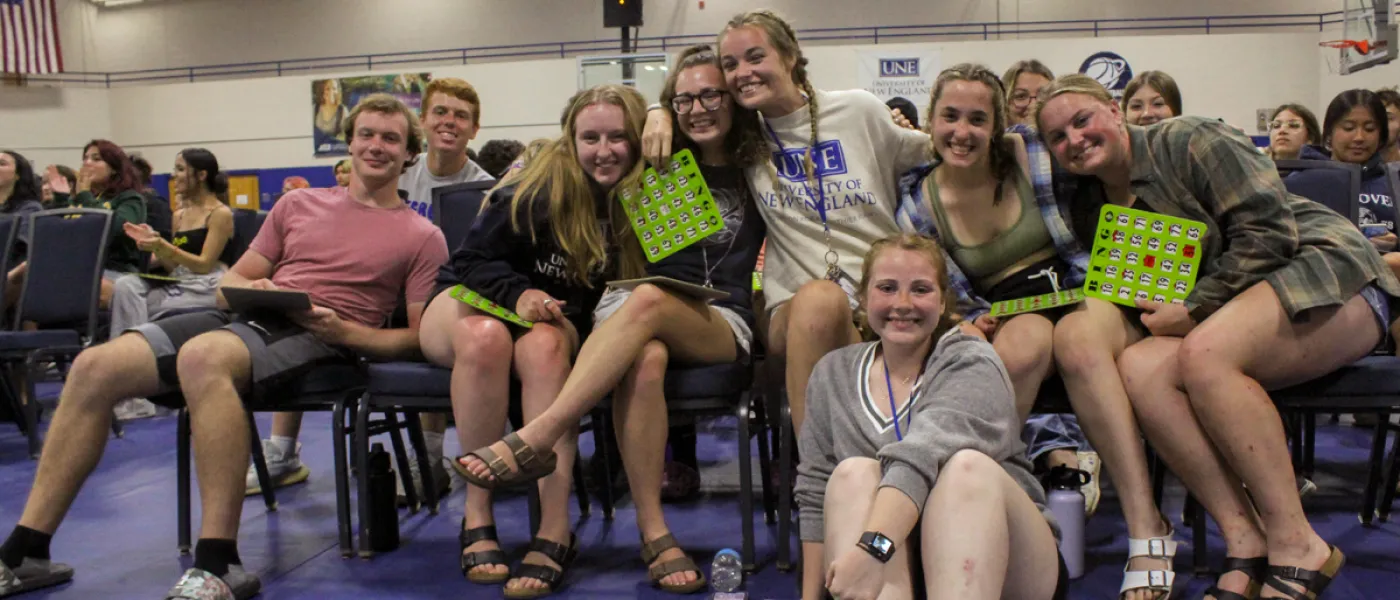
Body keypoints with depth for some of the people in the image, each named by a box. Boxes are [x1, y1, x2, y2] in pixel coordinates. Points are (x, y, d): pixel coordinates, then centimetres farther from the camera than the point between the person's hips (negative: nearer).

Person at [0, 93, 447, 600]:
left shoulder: (421, 236, 6)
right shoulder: (299, 203, 20)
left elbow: (418, 337, -1)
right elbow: (231, 280, 21)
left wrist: (340, 330, -15)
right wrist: (249, 289, -4)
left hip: (321, 340, -6)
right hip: (249, 316, 6)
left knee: (203, 357, -37)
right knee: (94, 367, -12)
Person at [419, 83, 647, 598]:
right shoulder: (541, 187, -15)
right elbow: (472, 260, -9)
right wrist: (517, 292, -28)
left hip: (557, 320, 1)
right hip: (470, 298, -1)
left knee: (544, 344, -36)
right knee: (487, 336, -38)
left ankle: (555, 532, -42)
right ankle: (477, 515, -31)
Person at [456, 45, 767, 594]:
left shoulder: (757, 171, 10)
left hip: (721, 323, -1)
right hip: (627, 305, 1)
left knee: (646, 300, -37)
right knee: (644, 359, -38)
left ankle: (536, 436, -41)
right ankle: (654, 535, -36)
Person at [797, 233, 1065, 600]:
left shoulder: (973, 365, -6)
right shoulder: (833, 375, 8)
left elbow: (923, 453, -26)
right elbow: (816, 494, 8)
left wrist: (873, 546, -42)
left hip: (999, 562, -2)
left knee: (967, 466, -31)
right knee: (855, 473, -25)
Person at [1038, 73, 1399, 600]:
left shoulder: (1187, 142, -9)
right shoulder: (1092, 205, 11)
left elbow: (1269, 231, -17)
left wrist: (1193, 310, -17)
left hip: (1324, 275, -6)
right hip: (1225, 317, 6)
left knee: (1203, 353, -34)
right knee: (1138, 366, -23)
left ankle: (1297, 546, -25)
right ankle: (1247, 546, -26)